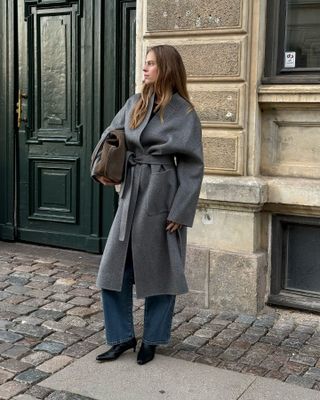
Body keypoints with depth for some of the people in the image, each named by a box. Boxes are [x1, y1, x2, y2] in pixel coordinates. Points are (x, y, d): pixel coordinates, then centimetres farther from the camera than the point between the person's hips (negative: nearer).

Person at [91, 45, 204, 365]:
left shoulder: (184, 113, -6)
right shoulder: (135, 104, 8)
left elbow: (192, 166, -8)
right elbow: (110, 136, 18)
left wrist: (181, 211, -12)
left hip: (162, 197, -5)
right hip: (132, 194, 6)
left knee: (158, 270, 6)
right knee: (114, 267, 5)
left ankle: (152, 340, 24)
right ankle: (122, 337, 20)